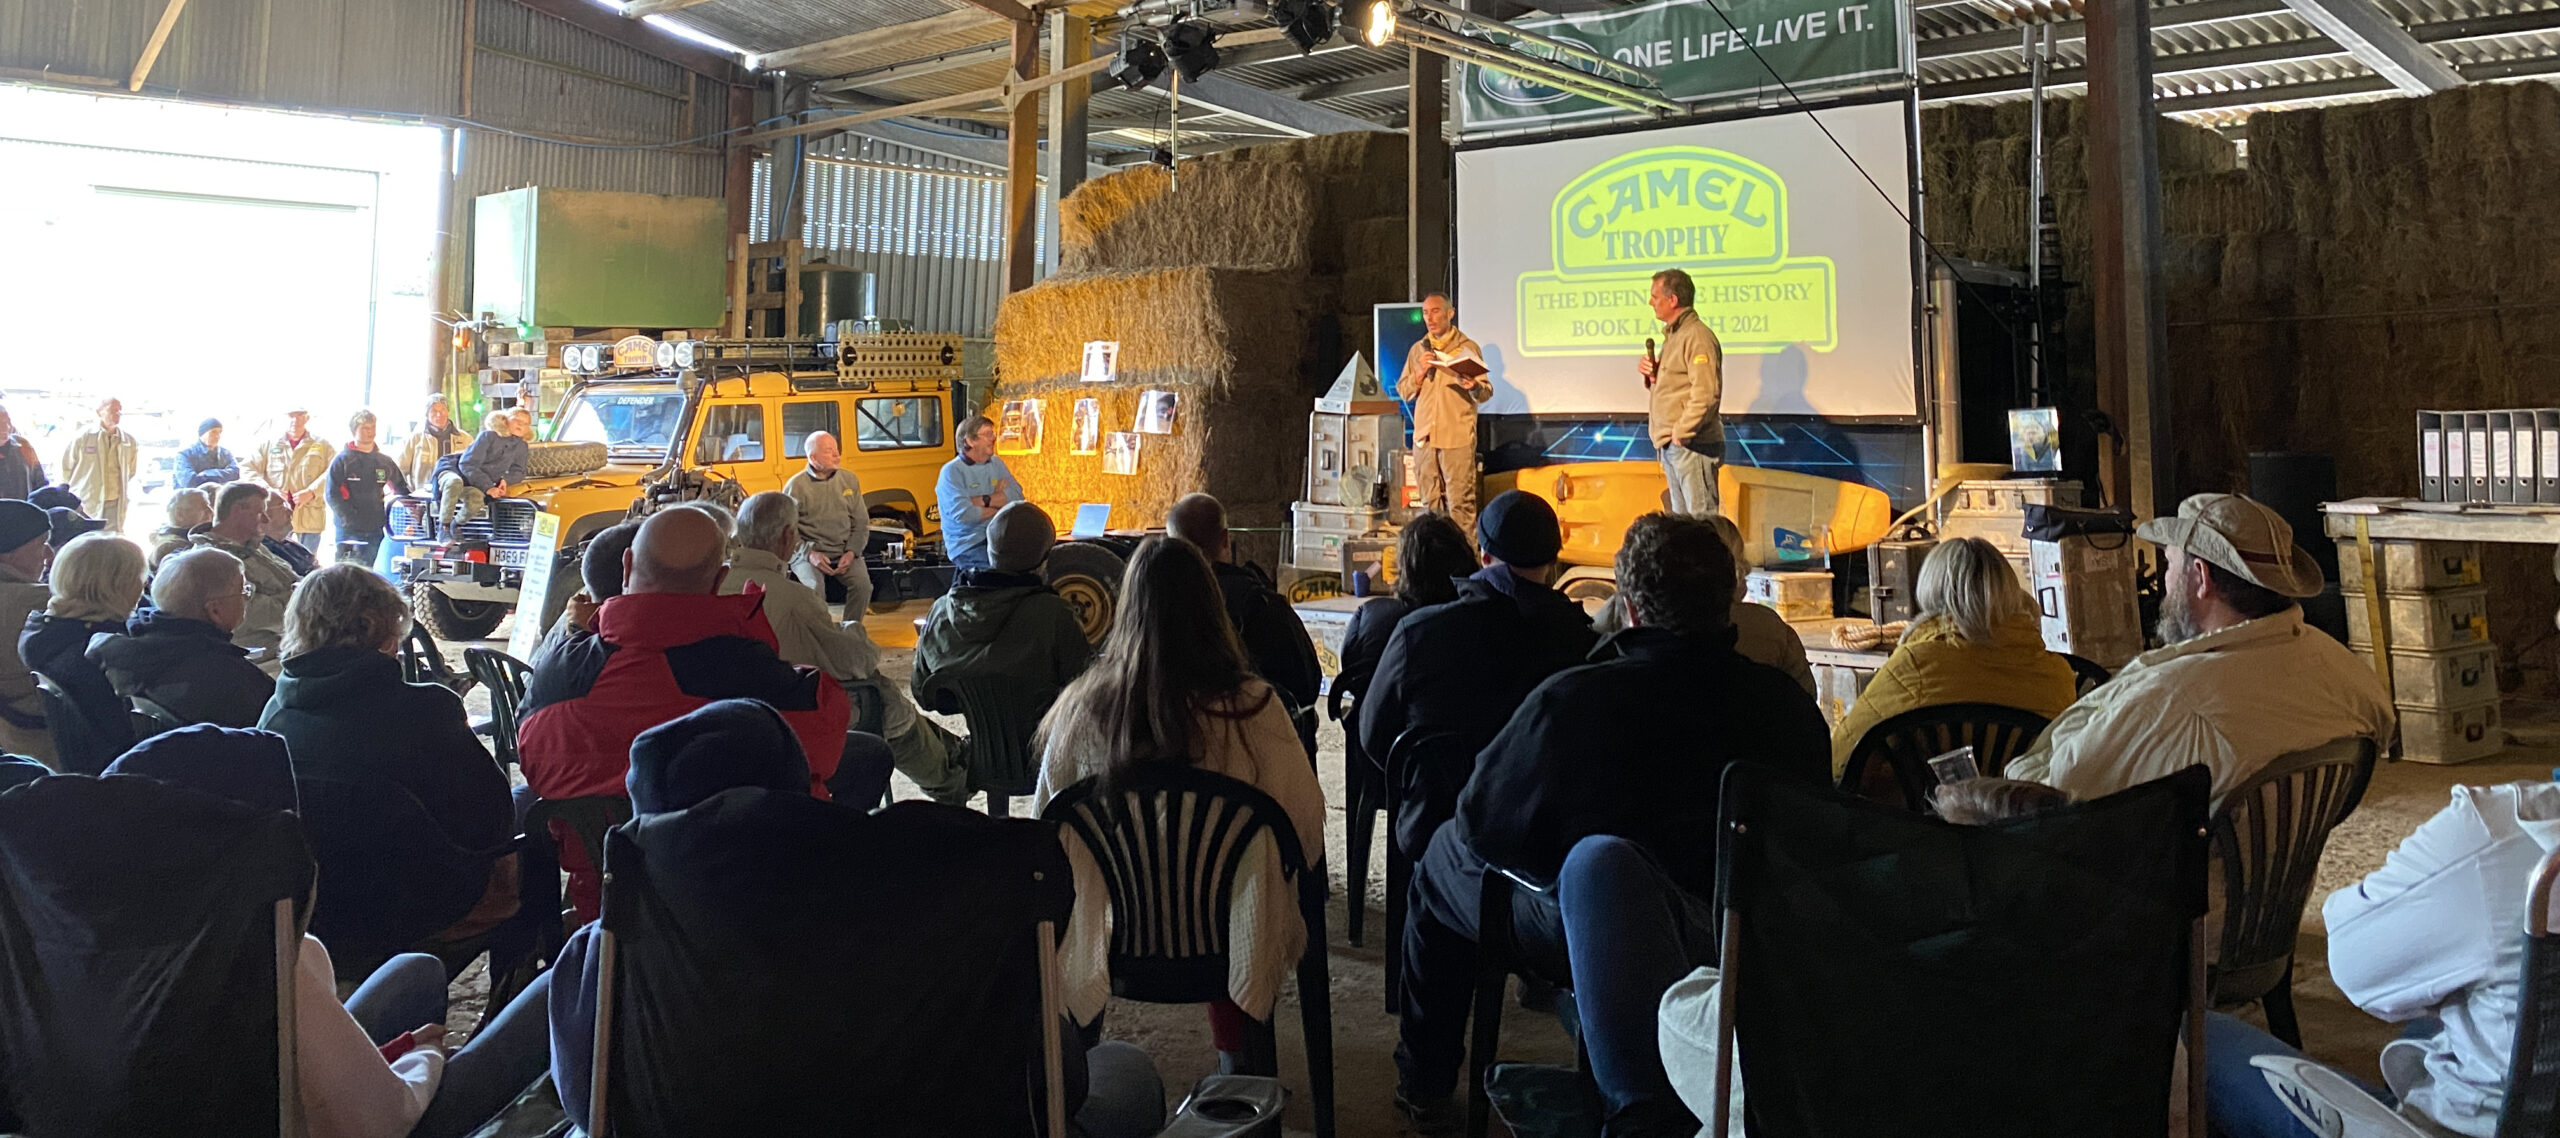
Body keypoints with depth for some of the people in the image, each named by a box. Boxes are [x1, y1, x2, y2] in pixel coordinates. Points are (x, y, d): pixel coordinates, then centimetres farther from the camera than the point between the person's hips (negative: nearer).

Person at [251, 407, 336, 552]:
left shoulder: (322, 446, 9)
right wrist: (269, 491, -7)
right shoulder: (269, 444, 14)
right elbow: (249, 469, 10)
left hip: (309, 518, -1)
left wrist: (311, 492, -16)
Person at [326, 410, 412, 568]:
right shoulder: (342, 460, 2)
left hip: (376, 531, 3)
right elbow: (332, 495, -4)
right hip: (349, 531, -3)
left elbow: (402, 491, 19)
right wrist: (351, 519, -14)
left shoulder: (385, 462, 13)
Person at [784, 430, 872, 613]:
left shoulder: (849, 480, 7)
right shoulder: (796, 486, -3)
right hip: (808, 553, -3)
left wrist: (851, 552, -6)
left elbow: (861, 523, 10)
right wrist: (809, 554, -14)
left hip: (843, 554, 3)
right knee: (815, 587, -31)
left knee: (862, 584, -23)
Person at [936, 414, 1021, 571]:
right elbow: (963, 515, -16)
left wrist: (984, 500, -11)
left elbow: (1018, 498, 3)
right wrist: (1000, 504, -1)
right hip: (968, 546, -6)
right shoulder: (952, 471, -3)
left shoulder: (997, 464, 16)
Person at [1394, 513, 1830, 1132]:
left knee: (1442, 859, 20)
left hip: (1589, 942, -5)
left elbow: (1481, 822, -12)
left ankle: (1425, 1083, 34)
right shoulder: (1788, 703, -11)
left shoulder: (1569, 698, -24)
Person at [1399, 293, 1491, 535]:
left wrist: (1474, 386, -22)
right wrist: (1420, 373, -4)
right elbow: (1403, 391, 13)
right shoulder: (1417, 349, 15)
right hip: (1424, 434, 4)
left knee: (1460, 501, -8)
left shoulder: (1468, 347, 3)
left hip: (1457, 436, -4)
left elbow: (1487, 392, 0)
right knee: (1430, 501, 8)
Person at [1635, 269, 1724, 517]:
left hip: (1691, 444, -10)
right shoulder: (1673, 335, 19)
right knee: (1681, 518, 14)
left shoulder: (1697, 336, -13)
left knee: (1702, 515, -8)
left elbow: (1705, 393, -22)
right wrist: (1650, 374, 5)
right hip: (1671, 445, 10)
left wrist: (1681, 433, -20)